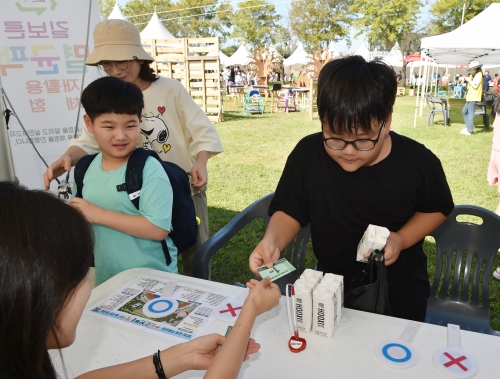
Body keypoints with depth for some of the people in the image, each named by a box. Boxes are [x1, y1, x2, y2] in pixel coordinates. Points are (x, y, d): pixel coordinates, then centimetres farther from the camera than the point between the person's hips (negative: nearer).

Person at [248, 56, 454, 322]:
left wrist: (402, 239, -19)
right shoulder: (307, 154, -21)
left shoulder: (418, 162, -20)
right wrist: (272, 241, -30)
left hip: (400, 291, 0)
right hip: (332, 287, 1)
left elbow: (437, 209, -2)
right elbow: (289, 211, -10)